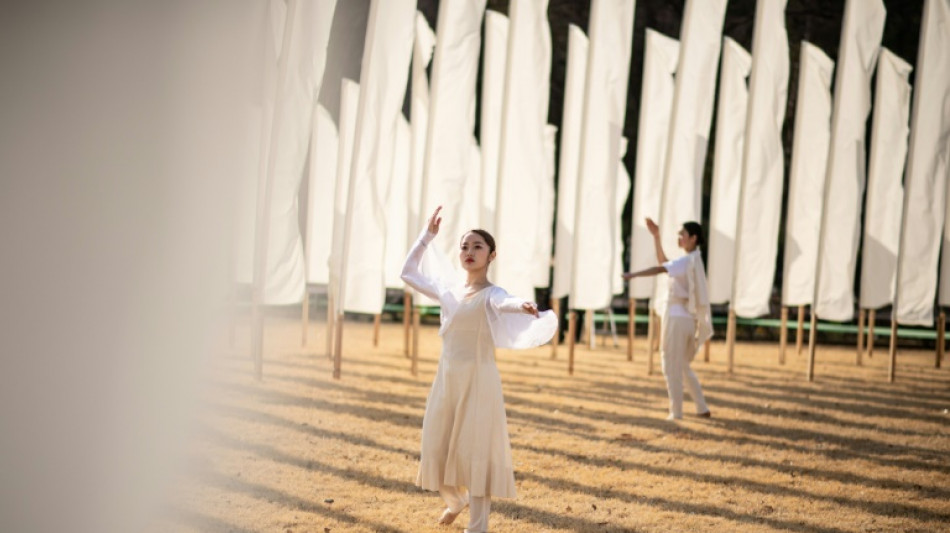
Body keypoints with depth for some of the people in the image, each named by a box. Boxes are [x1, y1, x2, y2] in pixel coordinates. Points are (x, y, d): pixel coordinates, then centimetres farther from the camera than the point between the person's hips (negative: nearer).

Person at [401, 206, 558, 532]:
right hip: (446, 377, 6)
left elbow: (505, 303, -34)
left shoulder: (491, 295, -10)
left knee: (475, 450, -6)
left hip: (478, 379, -6)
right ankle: (454, 500, 40)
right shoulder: (449, 289, 8)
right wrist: (428, 235, 17)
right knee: (438, 448, 11)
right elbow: (408, 272, 19)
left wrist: (524, 307, -57)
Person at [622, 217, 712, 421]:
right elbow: (663, 262, 24)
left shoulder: (688, 261, -13)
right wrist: (656, 236, 21)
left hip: (677, 317, -9)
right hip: (689, 319, 9)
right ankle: (702, 408, 17)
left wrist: (633, 274, -33)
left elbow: (659, 269, -28)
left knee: (672, 367, 0)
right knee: (683, 367, 19)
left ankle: (676, 411, 3)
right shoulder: (694, 261, 14)